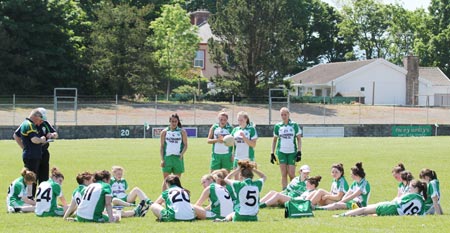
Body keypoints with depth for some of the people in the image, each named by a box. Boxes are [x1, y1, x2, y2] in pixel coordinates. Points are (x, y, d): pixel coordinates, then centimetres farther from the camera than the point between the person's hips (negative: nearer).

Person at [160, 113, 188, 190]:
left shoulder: (182, 132, 4)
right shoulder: (164, 132, 5)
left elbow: (185, 145, 4)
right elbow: (162, 146, 5)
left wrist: (182, 154, -14)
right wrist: (162, 159, -4)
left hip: (178, 158, 0)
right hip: (167, 157, 0)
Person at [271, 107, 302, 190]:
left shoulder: (294, 125, 1)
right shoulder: (278, 126, 5)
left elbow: (299, 139, 4)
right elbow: (274, 140, 14)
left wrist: (299, 152, -5)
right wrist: (272, 153, 9)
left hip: (292, 152, -1)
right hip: (281, 152, 1)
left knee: (291, 174, -5)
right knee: (284, 174, -2)